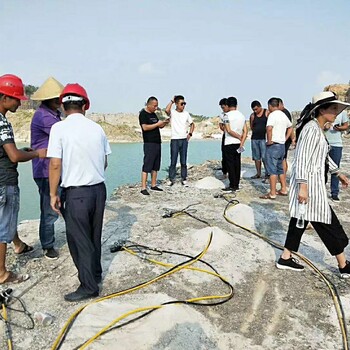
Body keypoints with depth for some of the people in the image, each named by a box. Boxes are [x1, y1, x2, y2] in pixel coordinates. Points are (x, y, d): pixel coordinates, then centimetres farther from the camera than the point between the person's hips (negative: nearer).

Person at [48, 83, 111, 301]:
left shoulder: (59, 128, -10)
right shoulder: (97, 128, 3)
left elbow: (55, 165, -13)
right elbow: (105, 162, 9)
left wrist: (54, 194, -3)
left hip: (76, 192, -5)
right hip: (99, 188, 5)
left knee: (79, 239, 7)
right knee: (94, 236, 20)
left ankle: (89, 286, 15)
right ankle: (95, 273, 36)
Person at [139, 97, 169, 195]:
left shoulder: (154, 114, 18)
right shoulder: (143, 114, -7)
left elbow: (159, 126, 24)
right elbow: (145, 127, -18)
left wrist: (164, 123, 4)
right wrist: (157, 124, -14)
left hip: (157, 143, 9)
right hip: (149, 143, -9)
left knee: (155, 166, 11)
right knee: (147, 166, -9)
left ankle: (153, 185, 18)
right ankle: (143, 188, -8)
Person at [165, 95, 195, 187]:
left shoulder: (186, 114, 8)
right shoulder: (172, 113, -3)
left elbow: (192, 124, 19)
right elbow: (166, 110, -27)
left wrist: (190, 133, 5)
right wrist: (172, 101, -13)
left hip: (184, 140, 3)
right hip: (175, 140, -3)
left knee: (184, 161, 7)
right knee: (173, 161, -1)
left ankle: (184, 179, 14)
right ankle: (171, 179, 8)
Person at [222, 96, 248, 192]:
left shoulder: (227, 115, -10)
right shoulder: (242, 115, 9)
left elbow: (229, 131, -17)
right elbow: (245, 131, 4)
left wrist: (239, 137, -5)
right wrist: (242, 143, -1)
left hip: (229, 144, -6)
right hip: (238, 144, 6)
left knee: (230, 165, -1)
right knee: (237, 164, 10)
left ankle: (232, 186, 1)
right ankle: (236, 185, 15)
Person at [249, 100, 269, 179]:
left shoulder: (267, 113, -1)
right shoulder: (252, 115, 8)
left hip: (264, 138, -4)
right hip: (255, 138, 4)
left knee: (264, 157, -10)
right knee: (256, 157, 7)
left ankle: (267, 173, -1)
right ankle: (258, 173, 16)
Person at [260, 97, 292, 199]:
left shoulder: (273, 115, -13)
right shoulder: (283, 115, 13)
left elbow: (269, 128, -30)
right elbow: (290, 127, 27)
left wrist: (269, 140, -19)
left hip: (273, 145, -8)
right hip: (282, 145, 8)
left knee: (272, 170, -5)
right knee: (280, 169, 19)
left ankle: (272, 194, -2)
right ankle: (283, 190, 25)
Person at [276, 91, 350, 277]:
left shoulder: (318, 129, 15)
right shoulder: (312, 129, -17)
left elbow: (324, 155, 27)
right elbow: (302, 159, -23)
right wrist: (303, 186, -26)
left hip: (314, 182, 10)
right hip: (309, 183, -10)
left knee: (301, 219, 13)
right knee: (327, 224, 1)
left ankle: (286, 257, 21)